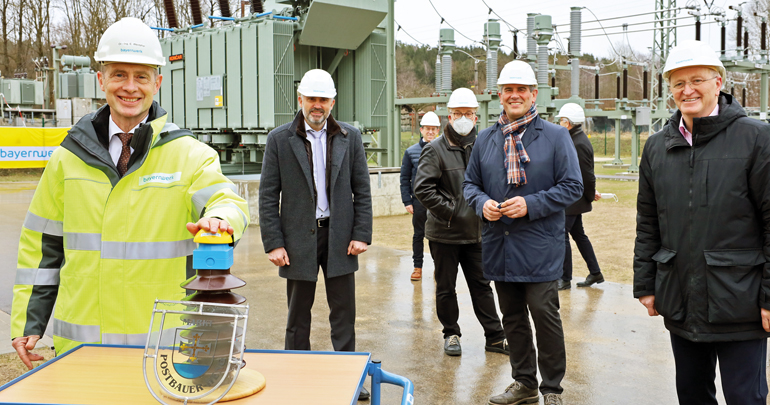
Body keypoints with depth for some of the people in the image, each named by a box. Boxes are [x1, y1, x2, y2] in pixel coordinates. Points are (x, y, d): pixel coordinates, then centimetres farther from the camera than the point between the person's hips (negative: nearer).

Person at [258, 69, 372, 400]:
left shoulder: (350, 137, 5)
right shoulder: (279, 139, 0)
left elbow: (362, 191, 6)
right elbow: (268, 196, -1)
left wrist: (361, 234, -3)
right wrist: (273, 243, -8)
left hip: (340, 237, 1)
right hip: (299, 239, -1)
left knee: (344, 314, 7)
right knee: (298, 316, 10)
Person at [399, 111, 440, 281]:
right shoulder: (411, 152, 4)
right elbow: (404, 179, 5)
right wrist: (407, 201, -3)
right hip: (419, 201, 0)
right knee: (419, 234, 8)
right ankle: (417, 266, 19)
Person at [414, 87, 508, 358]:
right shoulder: (435, 149, -9)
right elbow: (422, 188, -16)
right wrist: (449, 211, -15)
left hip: (475, 232, 4)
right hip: (444, 233, -4)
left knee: (481, 285, 12)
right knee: (445, 288, 9)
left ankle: (495, 337, 20)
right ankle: (451, 334, 25)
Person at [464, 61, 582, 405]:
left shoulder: (555, 136, -3)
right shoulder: (486, 139, 10)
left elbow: (572, 186, -6)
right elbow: (470, 182, 16)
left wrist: (531, 204, -17)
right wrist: (482, 203, -6)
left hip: (539, 245, -4)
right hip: (499, 244, 5)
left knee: (544, 314, -3)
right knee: (512, 317, 13)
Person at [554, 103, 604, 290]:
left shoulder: (580, 144, -20)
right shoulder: (573, 140, 11)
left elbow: (587, 175, -19)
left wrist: (590, 196, -8)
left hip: (572, 200, -10)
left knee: (562, 236, -5)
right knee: (578, 235, 17)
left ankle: (565, 279, 4)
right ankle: (595, 273, 27)